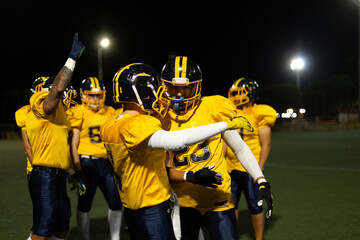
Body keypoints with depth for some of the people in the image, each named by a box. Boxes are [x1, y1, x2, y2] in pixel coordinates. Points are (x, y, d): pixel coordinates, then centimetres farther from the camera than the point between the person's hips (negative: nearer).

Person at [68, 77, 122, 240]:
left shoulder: (109, 112, 11)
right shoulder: (78, 113, -6)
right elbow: (73, 145, -7)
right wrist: (78, 169, -12)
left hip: (107, 163, 5)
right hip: (87, 163, -5)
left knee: (116, 203, 7)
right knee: (84, 205, 6)